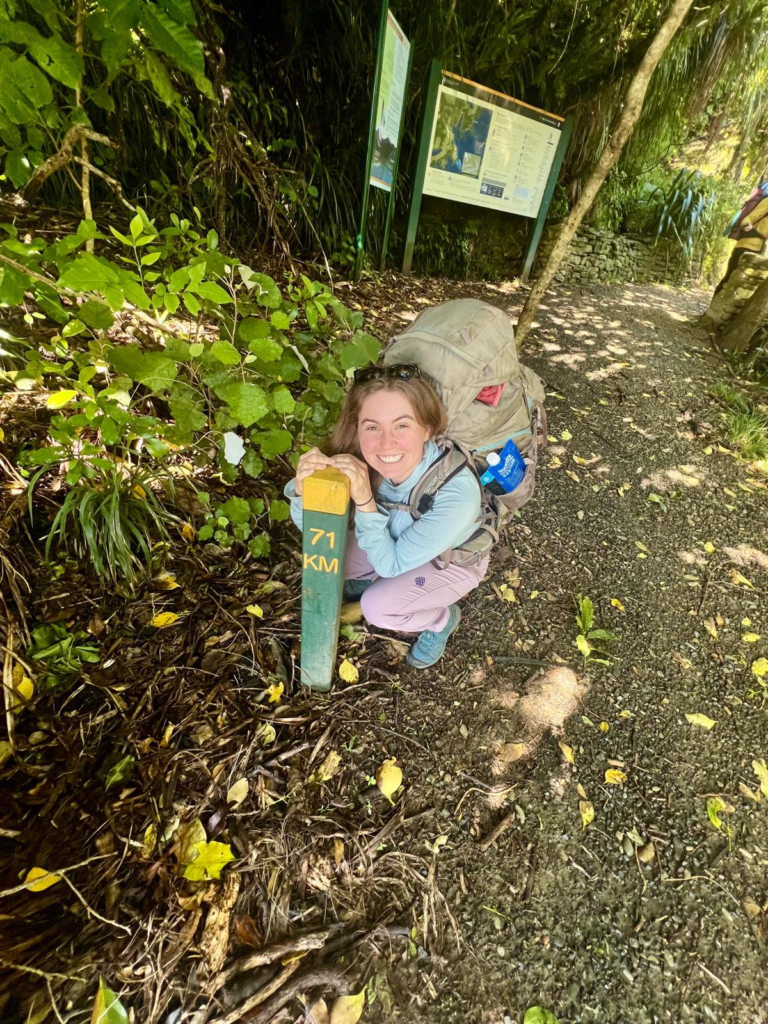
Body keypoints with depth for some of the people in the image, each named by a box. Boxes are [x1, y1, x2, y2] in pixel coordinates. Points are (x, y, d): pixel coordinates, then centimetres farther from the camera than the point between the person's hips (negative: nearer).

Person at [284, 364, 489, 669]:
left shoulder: (457, 493, -40)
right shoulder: (360, 461, -30)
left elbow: (391, 564, -29)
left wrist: (364, 501, -43)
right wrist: (302, 488, -39)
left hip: (453, 561, -3)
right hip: (396, 538, 4)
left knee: (377, 607, -22)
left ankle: (442, 619, 9)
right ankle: (368, 580, 20)